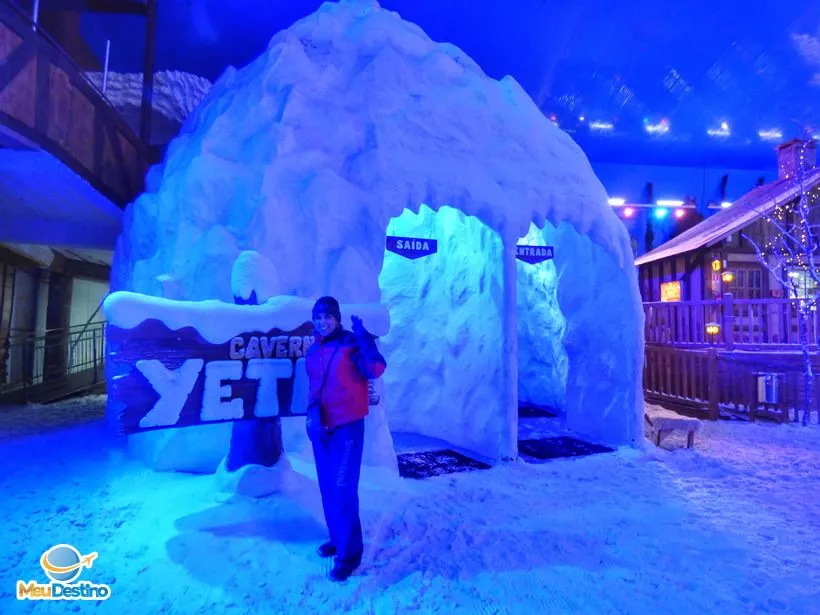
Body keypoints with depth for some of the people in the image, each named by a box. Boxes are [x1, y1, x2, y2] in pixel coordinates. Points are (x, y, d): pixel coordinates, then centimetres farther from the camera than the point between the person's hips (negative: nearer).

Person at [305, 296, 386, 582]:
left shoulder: (351, 344, -12)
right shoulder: (313, 351, 8)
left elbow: (376, 369, -28)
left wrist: (364, 337, -32)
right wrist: (312, 415, 18)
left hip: (347, 427, -7)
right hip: (320, 428, 7)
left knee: (343, 489, -4)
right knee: (328, 488, 16)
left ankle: (348, 553, 11)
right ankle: (338, 538, 34)